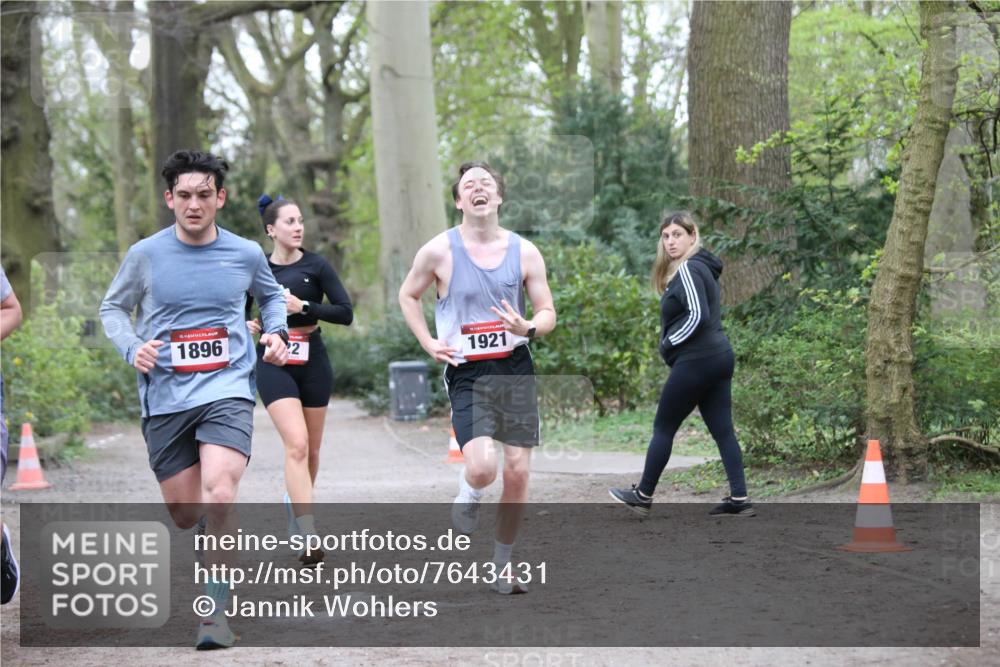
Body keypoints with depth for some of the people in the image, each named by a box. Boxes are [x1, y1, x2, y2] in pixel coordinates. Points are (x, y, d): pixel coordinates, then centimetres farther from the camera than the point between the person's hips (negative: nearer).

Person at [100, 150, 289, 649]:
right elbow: (113, 308, 13)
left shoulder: (246, 254, 4)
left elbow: (270, 294, 25)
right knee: (186, 515, 6)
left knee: (218, 498, -23)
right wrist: (132, 348, -6)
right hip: (165, 399, 1)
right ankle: (227, 536, 42)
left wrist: (276, 331, 7)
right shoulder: (145, 256, 0)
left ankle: (215, 611, -12)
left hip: (227, 390, -1)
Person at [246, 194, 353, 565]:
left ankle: (295, 503, 39)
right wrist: (246, 325, -1)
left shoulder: (316, 266, 0)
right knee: (297, 444, -17)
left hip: (312, 361, 1)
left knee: (311, 450, 10)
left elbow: (346, 313, -6)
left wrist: (304, 306, -16)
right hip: (274, 363, -1)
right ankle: (309, 538, -22)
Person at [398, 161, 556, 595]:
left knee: (517, 473, 2)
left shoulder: (524, 252, 3)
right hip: (466, 374, -3)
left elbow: (548, 313, 8)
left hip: (515, 369, 3)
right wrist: (429, 343, 1)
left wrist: (528, 328, -14)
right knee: (482, 468, -22)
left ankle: (501, 566, 18)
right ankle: (467, 498, 16)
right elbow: (408, 295, 13)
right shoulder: (439, 251, -3)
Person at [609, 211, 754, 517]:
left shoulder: (688, 270, -13)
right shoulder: (701, 268, 17)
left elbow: (697, 315, -22)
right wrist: (672, 343, 8)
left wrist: (668, 343, -11)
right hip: (718, 355, 10)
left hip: (696, 361, -9)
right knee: (723, 430, 6)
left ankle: (643, 496, 9)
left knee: (663, 427, 1)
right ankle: (739, 499, 1)